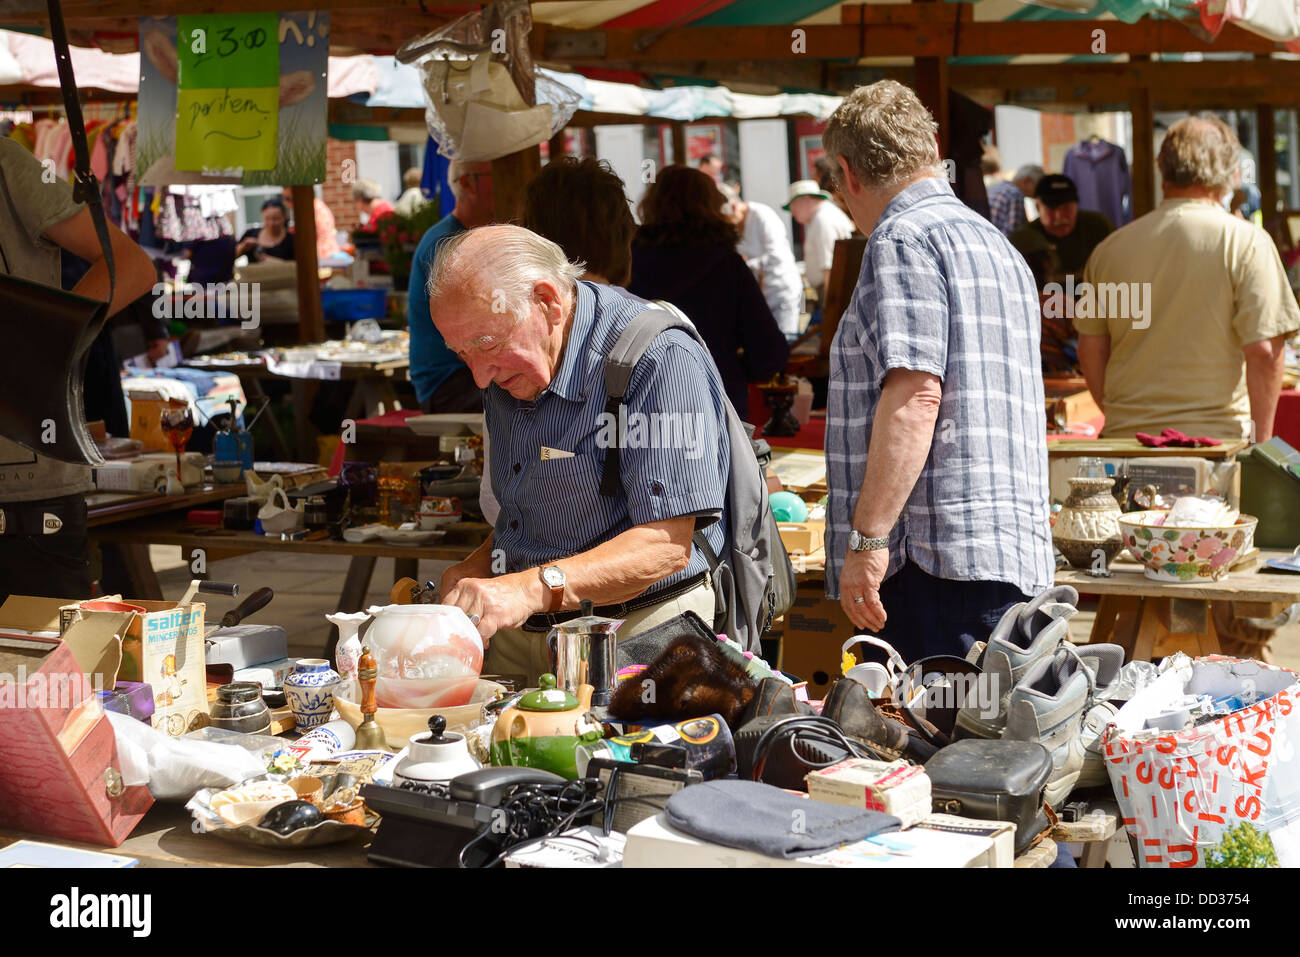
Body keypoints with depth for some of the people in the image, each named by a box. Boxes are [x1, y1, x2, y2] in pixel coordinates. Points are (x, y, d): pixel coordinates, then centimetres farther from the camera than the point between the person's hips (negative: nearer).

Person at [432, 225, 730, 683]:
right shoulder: (507, 364, 9)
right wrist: (477, 570, 5)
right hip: (518, 637, 7)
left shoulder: (660, 359, -17)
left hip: (633, 636, -6)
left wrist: (534, 588, -33)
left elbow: (666, 544, -23)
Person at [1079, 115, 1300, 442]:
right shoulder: (1246, 242, -6)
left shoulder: (1111, 247, 6)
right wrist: (1262, 439, -2)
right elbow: (1264, 351, -11)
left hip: (1126, 438, 4)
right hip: (1218, 439, -3)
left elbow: (1090, 348, 11)